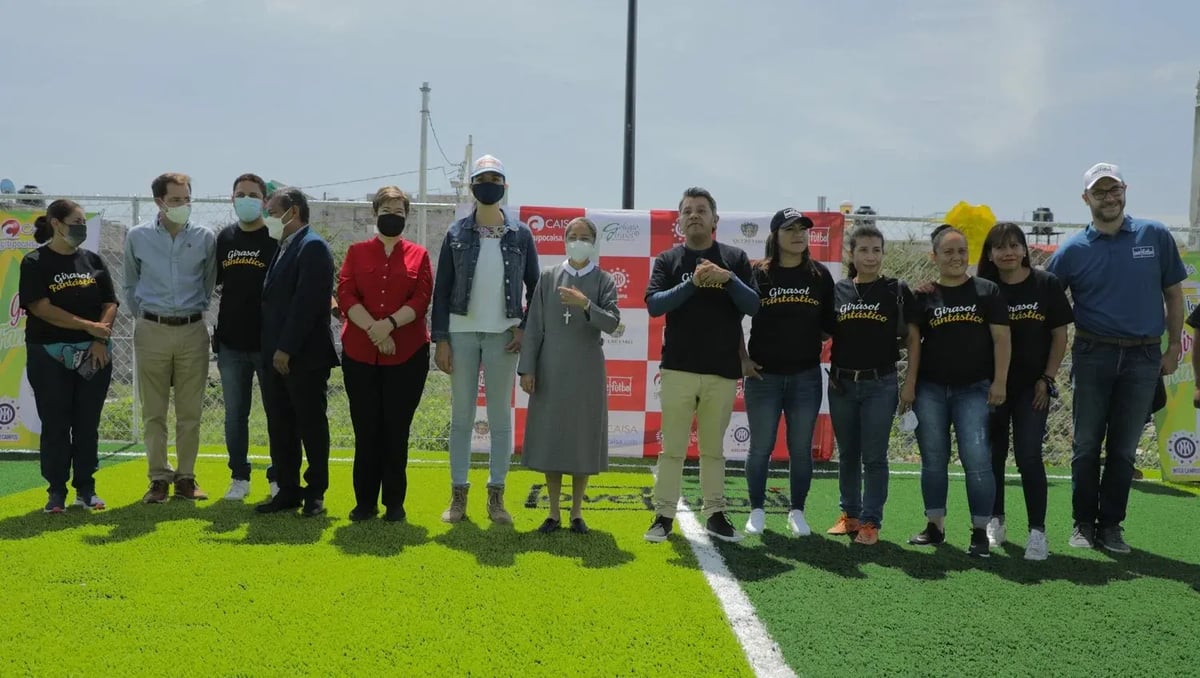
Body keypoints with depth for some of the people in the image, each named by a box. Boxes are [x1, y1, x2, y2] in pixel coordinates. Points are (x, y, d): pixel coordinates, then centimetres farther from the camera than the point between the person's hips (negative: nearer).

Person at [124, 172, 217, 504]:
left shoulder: (205, 238, 1)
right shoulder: (137, 237, 1)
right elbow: (131, 284, 13)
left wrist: (194, 313, 11)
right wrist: (142, 316, 10)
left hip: (192, 331, 0)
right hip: (152, 330, 0)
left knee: (190, 411, 5)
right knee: (154, 411, 3)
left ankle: (185, 476, 14)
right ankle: (159, 478, 11)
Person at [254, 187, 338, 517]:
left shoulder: (312, 247, -12)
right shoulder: (283, 248, 16)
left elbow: (306, 302, -19)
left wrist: (286, 349, -20)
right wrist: (273, 350, 11)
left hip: (305, 357, -9)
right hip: (276, 356, 9)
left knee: (311, 425, 2)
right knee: (279, 427, 11)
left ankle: (315, 493, 11)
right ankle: (288, 490, 20)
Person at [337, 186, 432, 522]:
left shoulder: (418, 255, 8)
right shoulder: (357, 252, 10)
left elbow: (421, 300, -3)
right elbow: (345, 295, -1)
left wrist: (389, 325, -17)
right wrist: (372, 328, -15)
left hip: (407, 355, -1)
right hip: (360, 355, 1)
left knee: (396, 430, 2)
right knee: (366, 430, 3)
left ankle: (395, 503, 10)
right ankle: (365, 502, 11)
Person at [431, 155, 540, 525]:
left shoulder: (520, 234, 4)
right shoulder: (457, 234, 4)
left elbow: (535, 285, 10)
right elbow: (441, 289, 3)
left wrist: (525, 327, -2)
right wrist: (440, 339, -3)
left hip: (503, 335, 0)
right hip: (462, 332, 0)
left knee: (501, 417, 3)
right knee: (461, 416, 5)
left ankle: (496, 496, 11)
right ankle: (458, 495, 11)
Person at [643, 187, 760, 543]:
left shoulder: (735, 259, 6)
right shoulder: (668, 260, 5)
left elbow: (753, 306, -1)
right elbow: (654, 304, -7)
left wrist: (727, 279, -18)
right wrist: (693, 283, -19)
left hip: (723, 370, 1)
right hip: (678, 368, -1)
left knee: (714, 448, 11)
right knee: (673, 448, 3)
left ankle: (715, 514, 18)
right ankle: (664, 515, 8)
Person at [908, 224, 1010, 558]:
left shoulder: (987, 290, 3)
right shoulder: (924, 295, 6)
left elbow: (1001, 338, 1)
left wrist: (999, 382, -6)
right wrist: (910, 385, -1)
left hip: (973, 389, -2)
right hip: (930, 389, 2)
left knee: (976, 458, -9)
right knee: (933, 459, 8)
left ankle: (980, 532, 0)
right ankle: (935, 526, 20)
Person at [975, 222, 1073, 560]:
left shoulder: (1046, 285, -2)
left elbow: (1059, 336, 1)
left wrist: (1047, 379, -4)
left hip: (1032, 386, -1)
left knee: (1028, 456, -7)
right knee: (993, 454, 10)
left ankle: (1038, 531, 0)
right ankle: (995, 522, 25)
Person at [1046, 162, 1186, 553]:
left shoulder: (1155, 236, 2)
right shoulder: (1073, 250, -1)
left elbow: (1173, 294, 8)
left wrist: (1174, 348, 4)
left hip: (1143, 358, 0)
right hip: (1092, 356, 0)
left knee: (1124, 448, 7)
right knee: (1086, 446, 5)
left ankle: (1111, 525, 16)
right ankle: (1084, 524, 15)